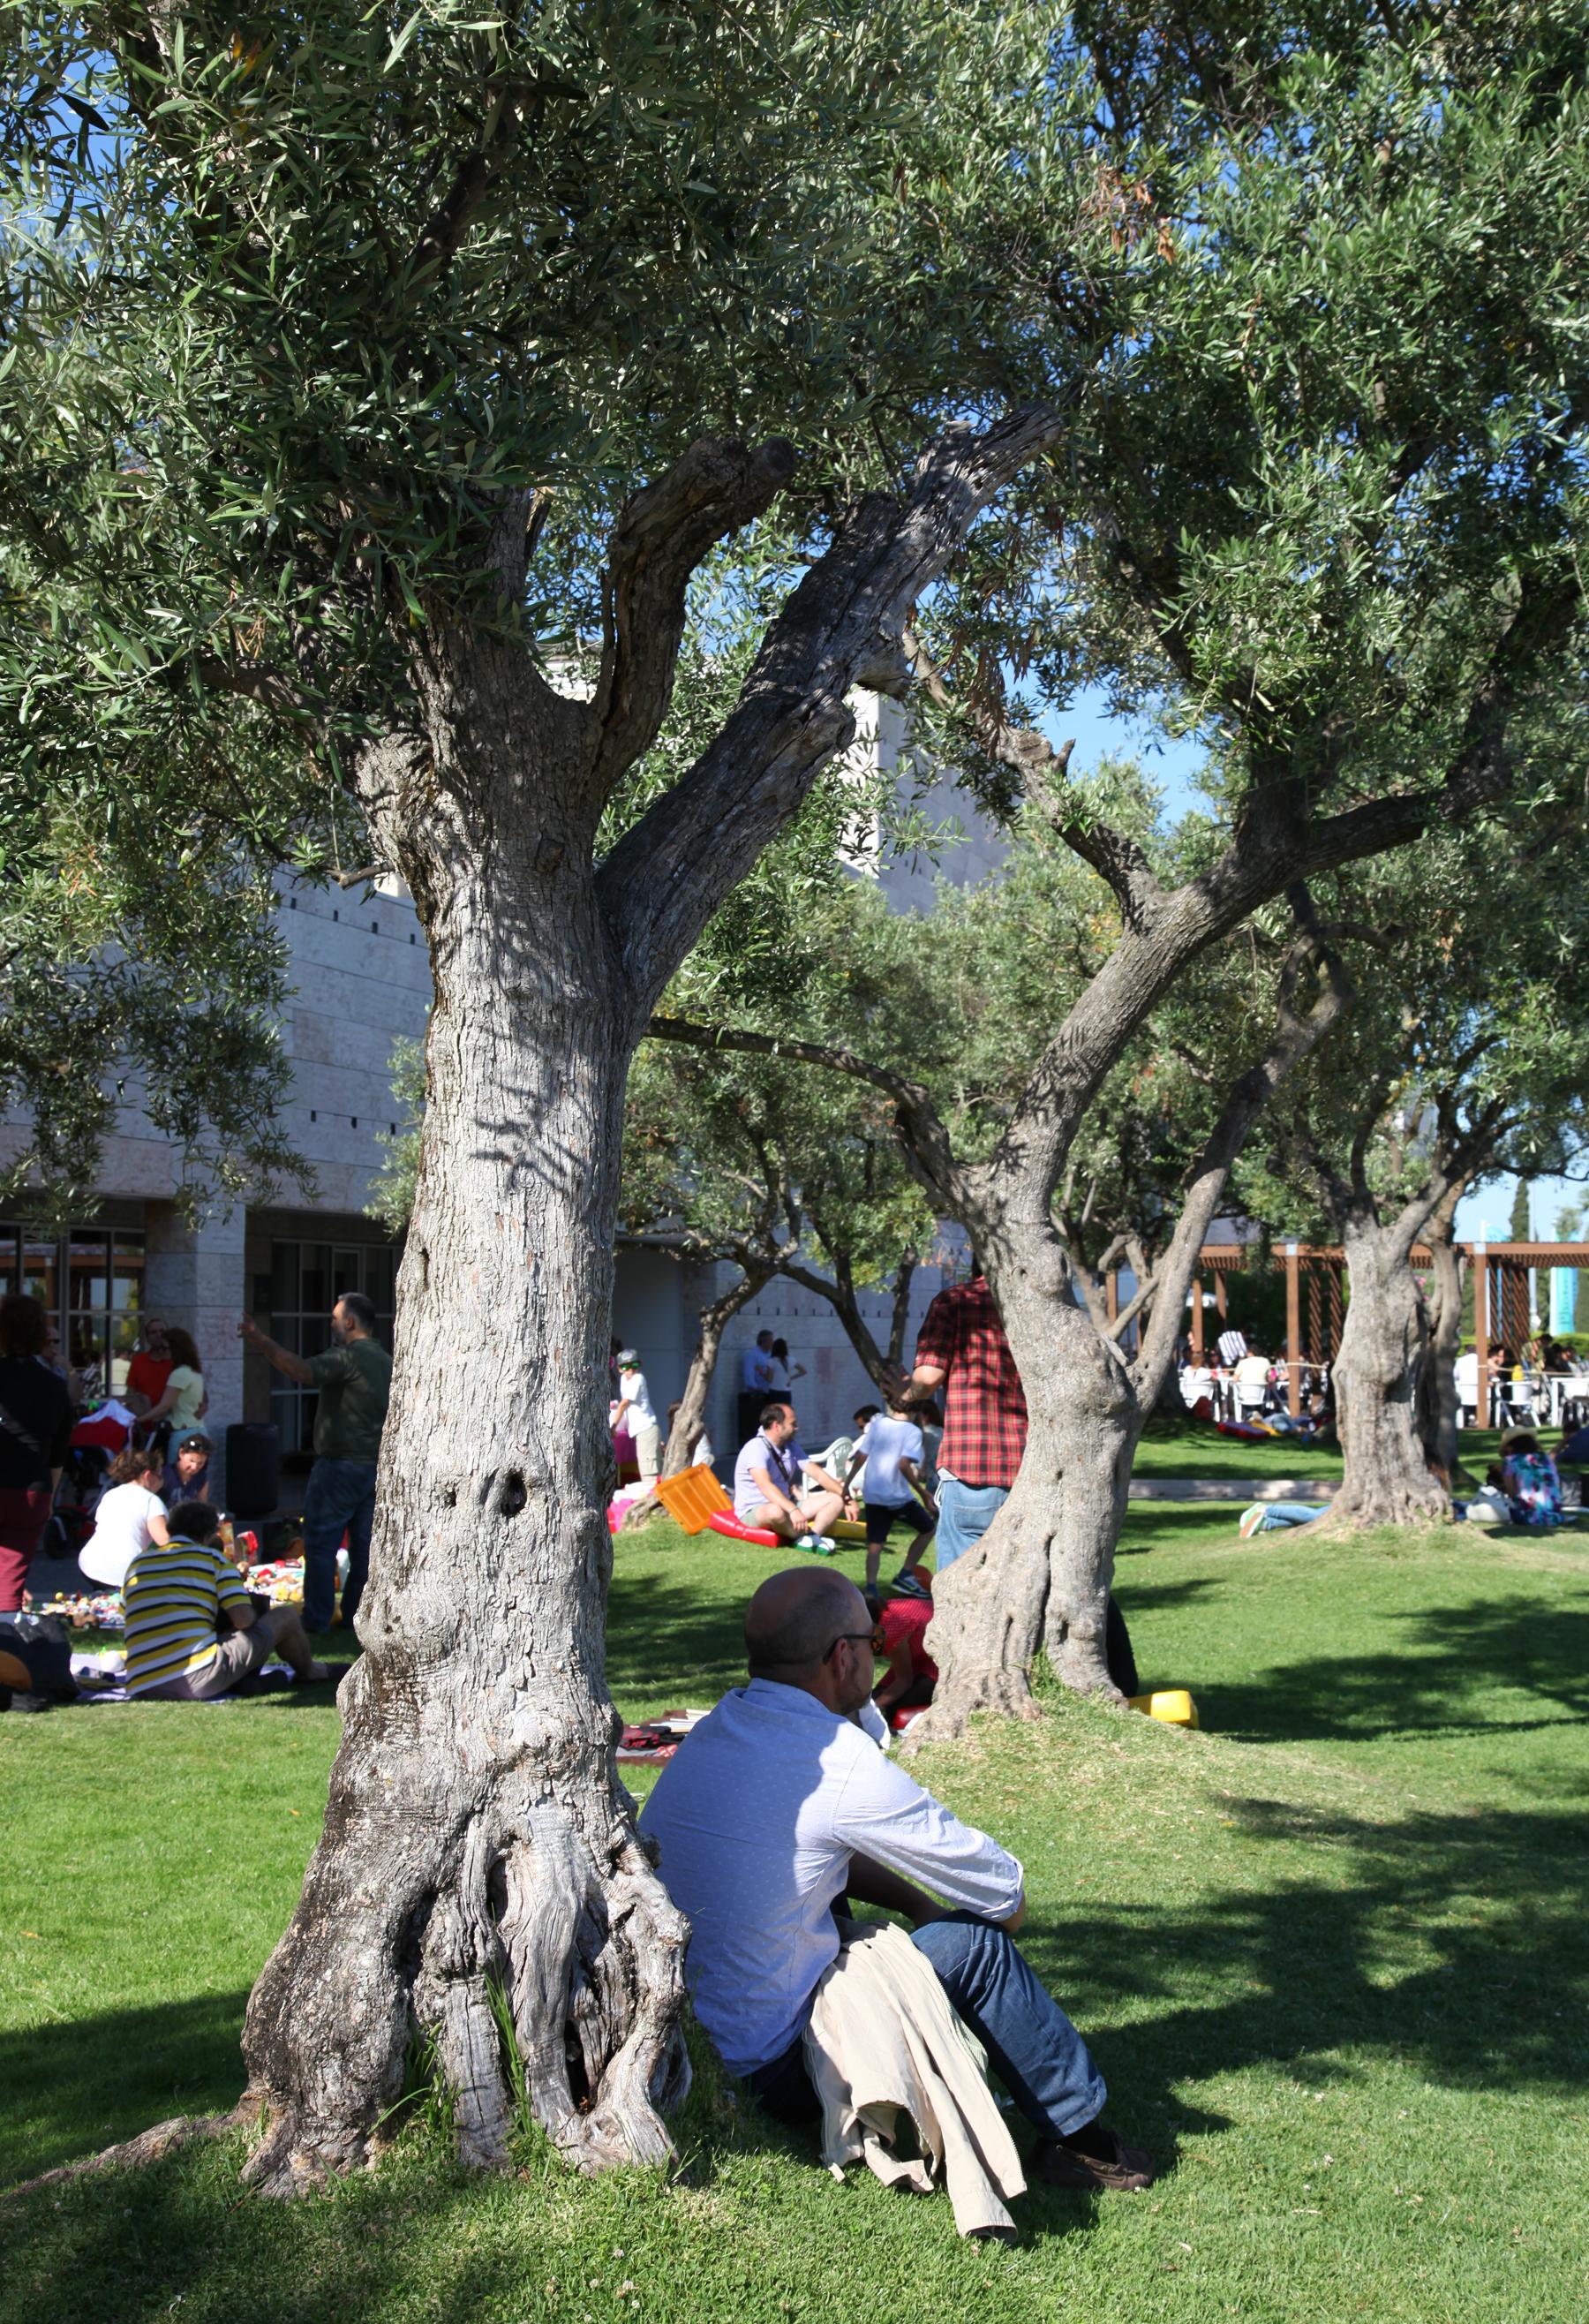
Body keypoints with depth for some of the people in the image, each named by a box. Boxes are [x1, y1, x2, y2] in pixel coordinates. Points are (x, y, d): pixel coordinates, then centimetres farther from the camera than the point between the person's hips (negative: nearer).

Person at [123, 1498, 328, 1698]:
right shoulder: (212, 1558, 3)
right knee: (286, 1616, 13)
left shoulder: (136, 1563, 16)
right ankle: (307, 1670, 42)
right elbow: (244, 1619, -5)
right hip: (200, 1680, -6)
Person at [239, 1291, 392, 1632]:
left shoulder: (348, 1357, -14)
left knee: (320, 1543, -1)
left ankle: (317, 1617, -1)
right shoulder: (387, 1362, 13)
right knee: (363, 1544, 11)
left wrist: (259, 1340, -25)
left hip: (340, 1465, -8)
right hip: (376, 1465, 8)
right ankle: (356, 1614, 14)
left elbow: (301, 1370, -28)